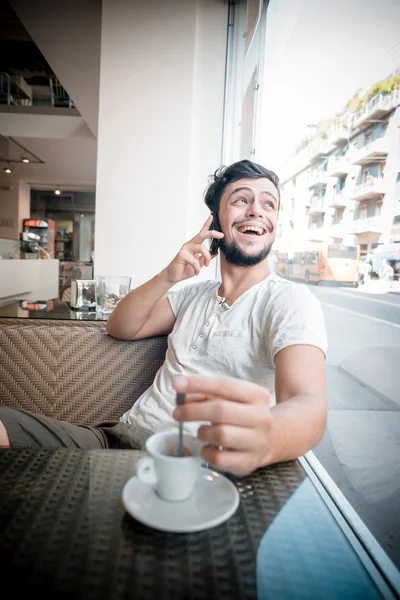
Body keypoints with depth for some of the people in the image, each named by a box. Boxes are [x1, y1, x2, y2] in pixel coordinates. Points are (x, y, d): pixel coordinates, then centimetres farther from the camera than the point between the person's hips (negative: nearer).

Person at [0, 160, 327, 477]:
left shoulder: (291, 300, -7)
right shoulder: (195, 293, 15)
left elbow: (309, 404, -23)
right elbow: (121, 328, 11)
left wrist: (265, 437, -48)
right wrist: (168, 277, -7)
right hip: (119, 437, 6)